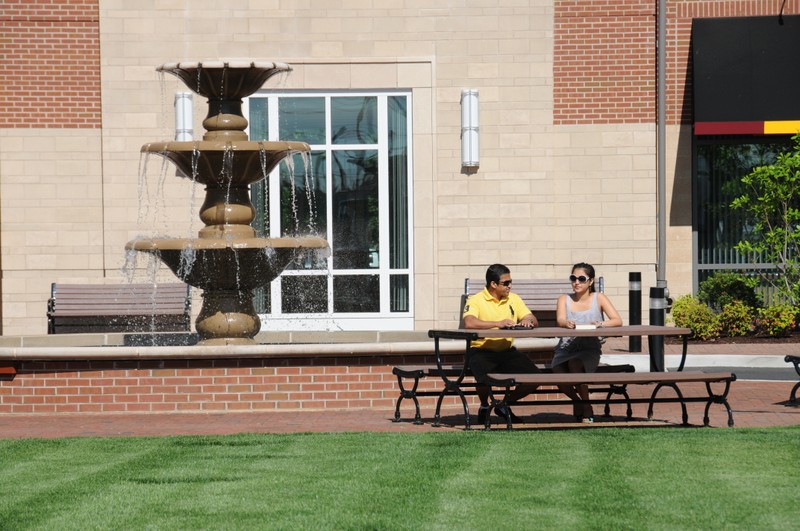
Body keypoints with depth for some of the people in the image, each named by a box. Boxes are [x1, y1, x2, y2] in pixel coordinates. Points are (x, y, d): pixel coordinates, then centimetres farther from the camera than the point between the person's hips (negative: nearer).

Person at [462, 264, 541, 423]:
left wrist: (528, 321, -19)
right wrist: (498, 323, -31)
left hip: (507, 351, 5)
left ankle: (505, 405, 15)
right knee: (486, 380, -34)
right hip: (481, 351, -5)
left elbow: (534, 321, 7)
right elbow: (469, 323, -26)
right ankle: (484, 407, 4)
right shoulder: (476, 301, -7)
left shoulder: (514, 299, 11)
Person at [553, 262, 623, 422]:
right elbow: (560, 320, -12)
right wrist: (566, 323, -37)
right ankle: (576, 400, 7)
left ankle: (587, 409, -16)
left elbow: (618, 321, -8)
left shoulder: (599, 298, 5)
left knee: (575, 364, -35)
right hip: (565, 348, 2)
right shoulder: (564, 299, 9)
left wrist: (602, 324, -29)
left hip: (589, 349, -2)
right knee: (558, 372, -28)